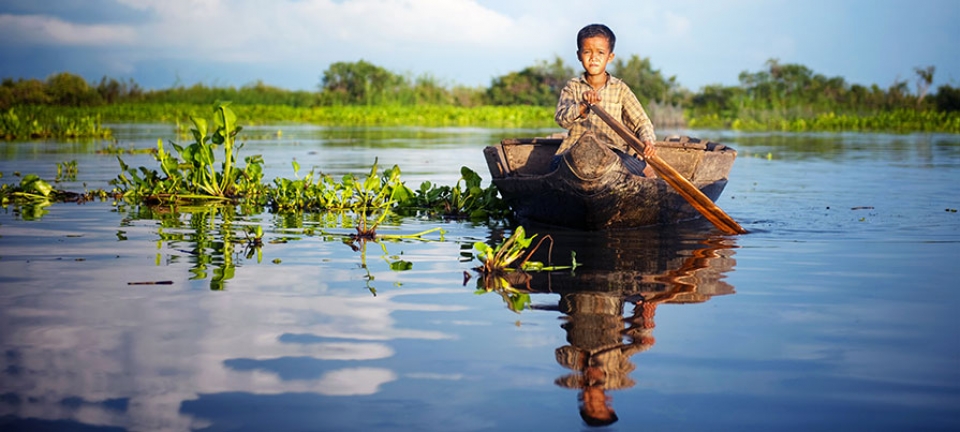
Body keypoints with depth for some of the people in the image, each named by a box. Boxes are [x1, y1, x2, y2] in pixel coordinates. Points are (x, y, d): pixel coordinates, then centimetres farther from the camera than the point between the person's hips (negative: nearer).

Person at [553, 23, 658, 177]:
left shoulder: (620, 88, 9)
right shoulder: (573, 86, 9)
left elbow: (641, 121, 5)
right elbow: (562, 119, -6)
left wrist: (647, 141, -18)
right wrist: (583, 106, -27)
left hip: (614, 149, -2)